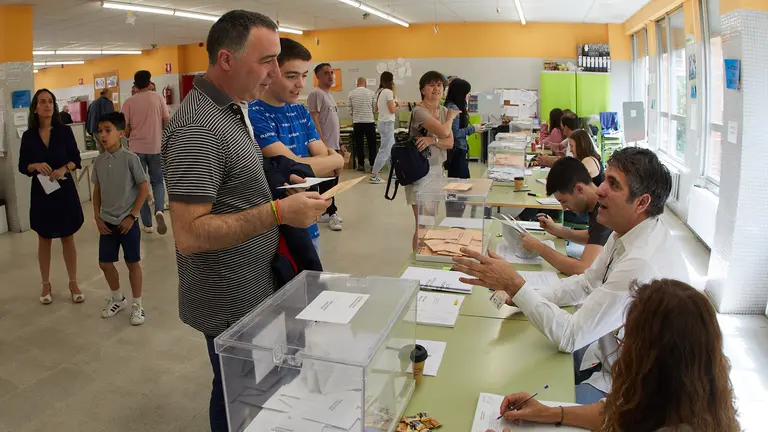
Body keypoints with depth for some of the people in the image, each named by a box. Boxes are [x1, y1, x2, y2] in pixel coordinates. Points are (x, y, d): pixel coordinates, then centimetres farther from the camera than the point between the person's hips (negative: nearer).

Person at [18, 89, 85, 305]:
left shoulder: (65, 131, -3)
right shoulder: (28, 136, 0)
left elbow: (76, 159, 0)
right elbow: (22, 166, 3)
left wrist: (63, 169, -19)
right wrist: (36, 166, -17)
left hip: (65, 190, -1)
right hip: (40, 191, 1)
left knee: (68, 238, 7)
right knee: (44, 239, 11)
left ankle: (73, 284, 18)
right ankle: (46, 285, 23)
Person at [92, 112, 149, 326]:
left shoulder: (130, 159, -13)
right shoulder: (99, 161, 2)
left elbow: (144, 189, -10)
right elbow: (97, 190, 11)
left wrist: (132, 215, -11)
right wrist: (97, 217, 4)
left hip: (127, 221, -5)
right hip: (107, 222, 5)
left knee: (132, 262, 6)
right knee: (105, 263, 12)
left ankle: (137, 304, 20)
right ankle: (117, 298, 34)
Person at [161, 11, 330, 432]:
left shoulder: (232, 110, 7)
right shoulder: (198, 129, -23)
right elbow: (189, 235, -27)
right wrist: (278, 212, -29)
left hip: (254, 289, 9)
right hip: (231, 303, -9)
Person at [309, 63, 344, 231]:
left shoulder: (329, 95, 19)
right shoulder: (316, 94, -10)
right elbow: (314, 120, -17)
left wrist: (340, 144, 21)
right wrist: (322, 143, -22)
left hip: (334, 145, 10)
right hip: (324, 146, -9)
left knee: (332, 181, 12)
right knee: (327, 181, -4)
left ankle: (327, 211, 21)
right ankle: (332, 213, 4)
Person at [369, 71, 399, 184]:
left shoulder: (378, 92, 11)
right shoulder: (388, 92, -14)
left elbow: (375, 109, 17)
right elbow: (392, 110, -16)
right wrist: (398, 106, 3)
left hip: (381, 122, 9)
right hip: (388, 123, -9)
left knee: (393, 149, 18)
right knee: (384, 151, -5)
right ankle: (373, 176, -4)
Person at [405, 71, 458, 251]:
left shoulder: (444, 111, 9)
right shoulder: (419, 111, -15)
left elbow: (450, 142, 0)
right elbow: (443, 132, -24)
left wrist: (432, 140, -20)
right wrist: (451, 116, -4)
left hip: (437, 169, 8)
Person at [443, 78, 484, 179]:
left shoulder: (455, 107, 14)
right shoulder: (453, 108, -15)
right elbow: (455, 133, -20)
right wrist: (473, 129, -12)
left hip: (458, 151, 10)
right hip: (457, 151, -10)